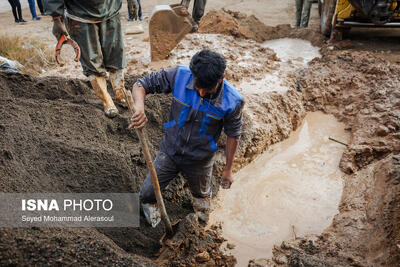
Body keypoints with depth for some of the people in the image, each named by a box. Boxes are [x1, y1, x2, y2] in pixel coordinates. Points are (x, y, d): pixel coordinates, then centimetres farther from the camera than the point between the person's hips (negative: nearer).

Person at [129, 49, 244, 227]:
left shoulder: (232, 101, -24)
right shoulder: (180, 76, -23)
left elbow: (233, 135, -9)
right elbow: (141, 84, -17)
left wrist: (228, 169, 1)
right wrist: (140, 107, -40)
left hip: (199, 161, 0)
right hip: (169, 153, 1)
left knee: (201, 196, 27)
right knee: (147, 195, 11)